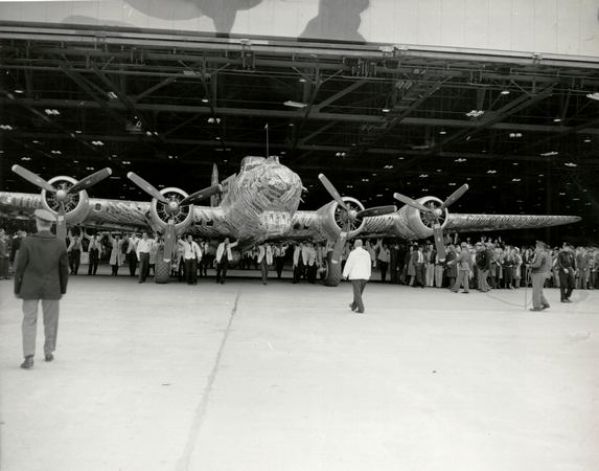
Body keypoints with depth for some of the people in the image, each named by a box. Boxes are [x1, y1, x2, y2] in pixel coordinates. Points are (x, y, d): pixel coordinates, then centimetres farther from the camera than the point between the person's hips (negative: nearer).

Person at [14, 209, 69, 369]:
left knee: (29, 322, 4)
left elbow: (19, 268, -7)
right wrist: (62, 290, 12)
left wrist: (17, 289, 4)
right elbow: (64, 270, 0)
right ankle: (48, 352, 27)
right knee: (50, 321, 16)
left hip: (30, 289, -1)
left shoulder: (27, 242, -12)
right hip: (52, 289, 1)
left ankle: (29, 357, -5)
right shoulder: (60, 244, -7)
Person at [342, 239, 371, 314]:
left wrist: (345, 274, 2)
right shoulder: (367, 253, 4)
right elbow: (369, 265, 10)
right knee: (359, 292, 18)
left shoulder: (352, 253, -8)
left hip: (355, 276, -5)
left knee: (357, 293, -3)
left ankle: (361, 308, -12)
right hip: (364, 276, 5)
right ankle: (354, 306, 32)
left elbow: (348, 264, -7)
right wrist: (368, 274, 21)